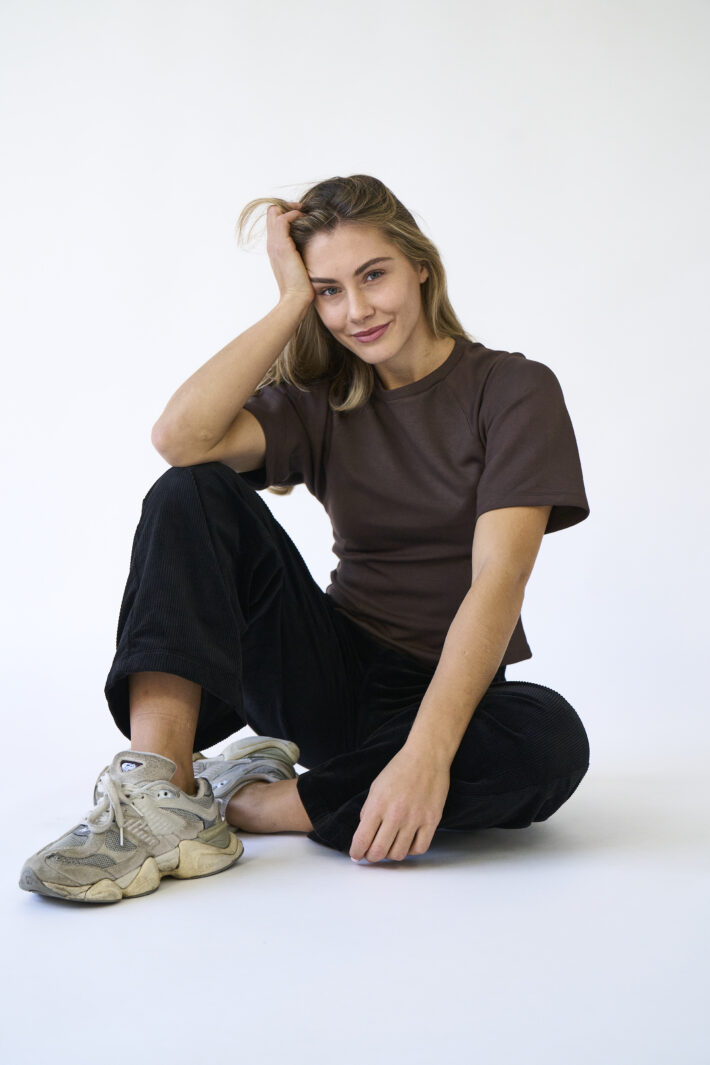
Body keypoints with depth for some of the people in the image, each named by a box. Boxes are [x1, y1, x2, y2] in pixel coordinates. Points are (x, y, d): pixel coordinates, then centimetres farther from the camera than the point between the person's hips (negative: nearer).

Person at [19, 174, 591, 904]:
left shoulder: (513, 389, -4)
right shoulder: (322, 403, 6)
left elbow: (498, 580, -18)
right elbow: (180, 436, -15)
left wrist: (427, 754, -31)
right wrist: (293, 302, -9)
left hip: (451, 692, -2)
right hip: (333, 677, 2)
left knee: (551, 740, -37)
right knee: (191, 493, -16)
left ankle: (250, 802, -23)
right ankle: (161, 797, -29)